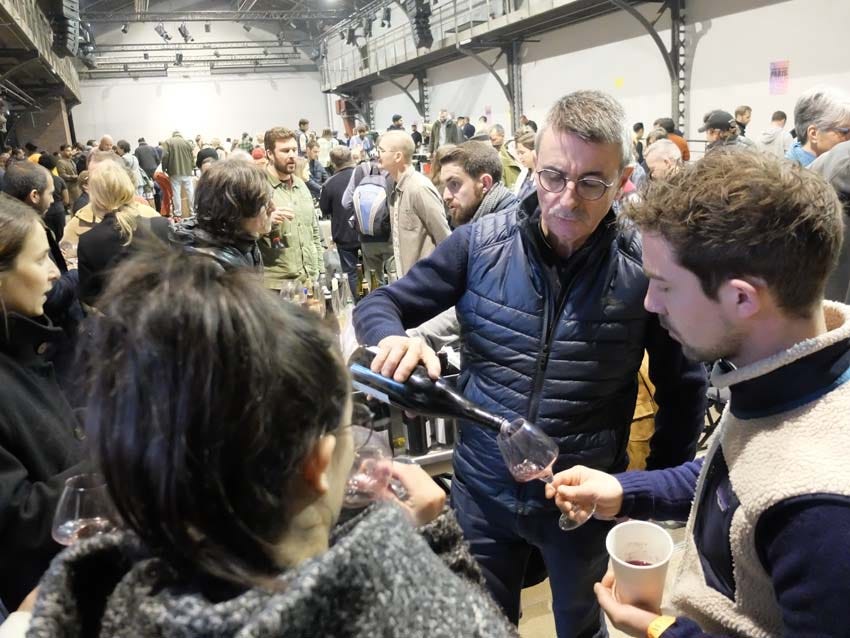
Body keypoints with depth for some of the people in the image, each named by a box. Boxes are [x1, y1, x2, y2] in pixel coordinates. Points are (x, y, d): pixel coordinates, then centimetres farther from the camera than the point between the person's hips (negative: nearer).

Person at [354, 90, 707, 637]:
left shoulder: (646, 266, -14)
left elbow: (683, 387, 0)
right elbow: (379, 304, -4)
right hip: (482, 488, 1)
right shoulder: (481, 243, -11)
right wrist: (392, 338, -26)